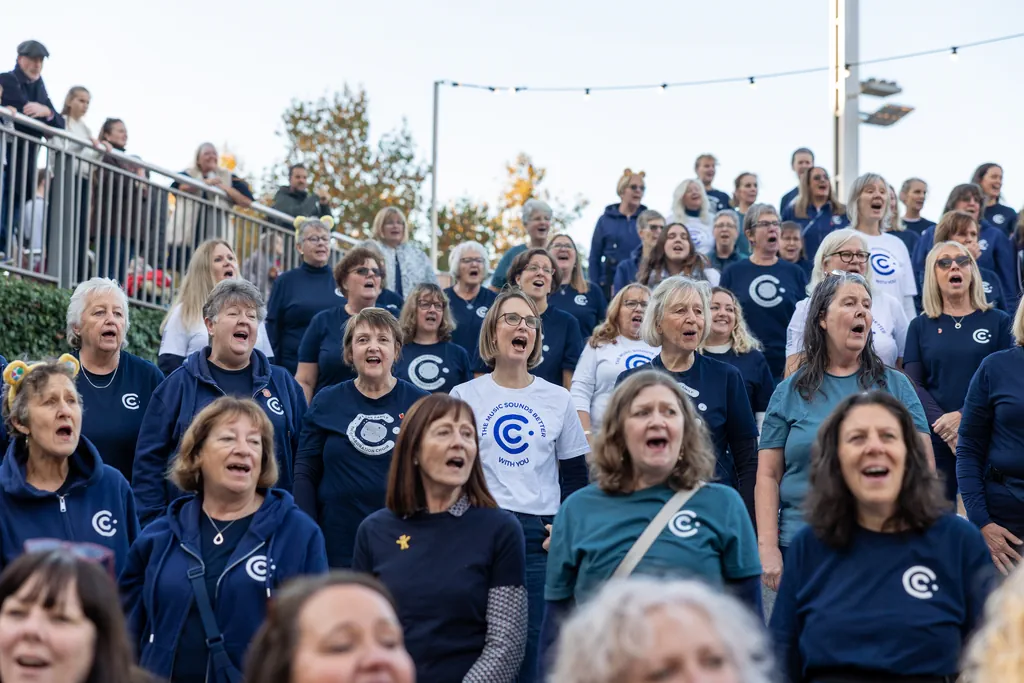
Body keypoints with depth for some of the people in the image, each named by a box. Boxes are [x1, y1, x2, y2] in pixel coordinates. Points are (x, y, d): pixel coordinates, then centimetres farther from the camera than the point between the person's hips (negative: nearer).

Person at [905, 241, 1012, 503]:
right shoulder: (920, 326, 9)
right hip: (935, 439, 1)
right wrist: (942, 424, -15)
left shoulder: (998, 322, 6)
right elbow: (913, 384, 2)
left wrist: (964, 417, -16)